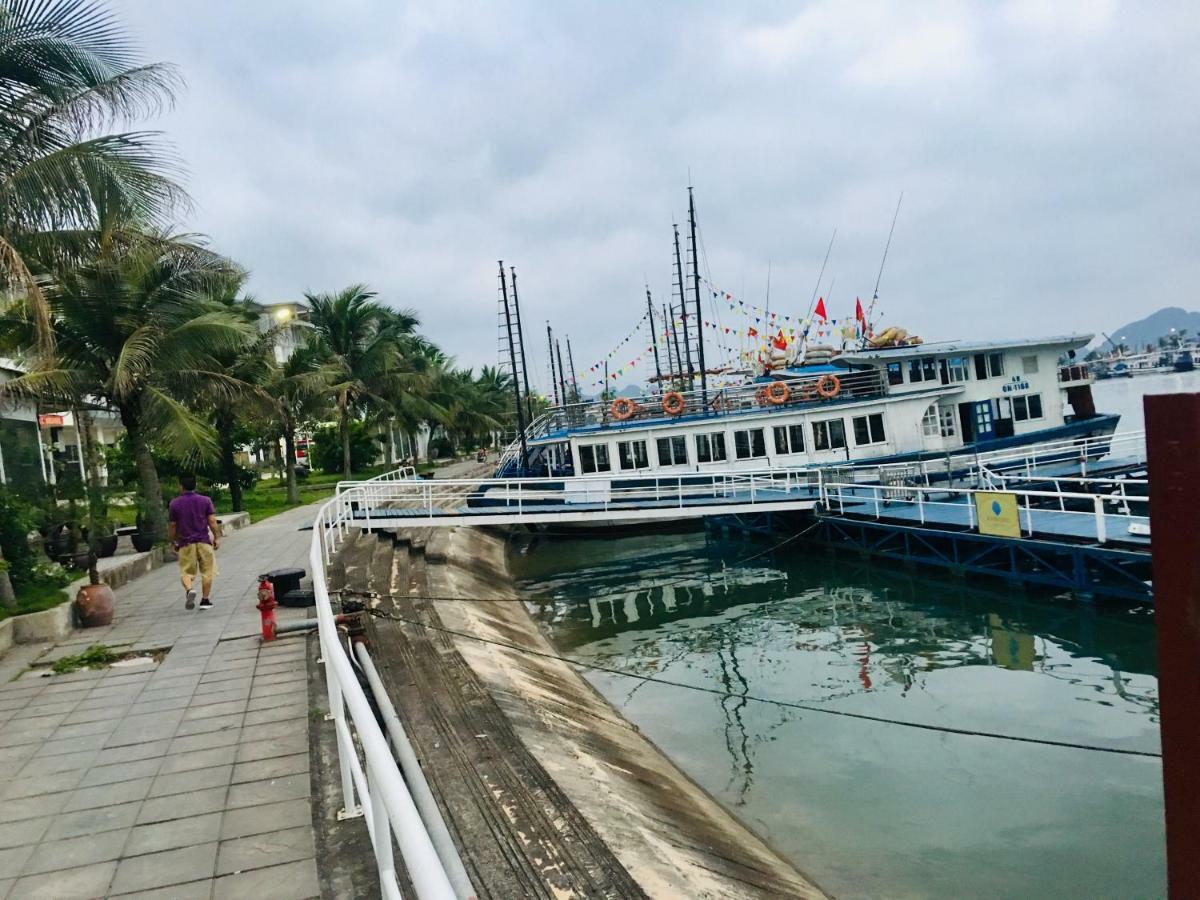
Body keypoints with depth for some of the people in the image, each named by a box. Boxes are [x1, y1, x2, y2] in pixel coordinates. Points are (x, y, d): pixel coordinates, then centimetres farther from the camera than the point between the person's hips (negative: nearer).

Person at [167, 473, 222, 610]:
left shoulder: (174, 504, 0)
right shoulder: (205, 500, -1)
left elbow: (172, 526, 4)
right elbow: (212, 521, -4)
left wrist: (173, 542, 16)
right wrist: (217, 538, 4)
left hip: (185, 543, 0)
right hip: (203, 541, 0)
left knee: (186, 572, 7)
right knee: (206, 572, 8)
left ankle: (189, 589, -21)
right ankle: (205, 600, 8)